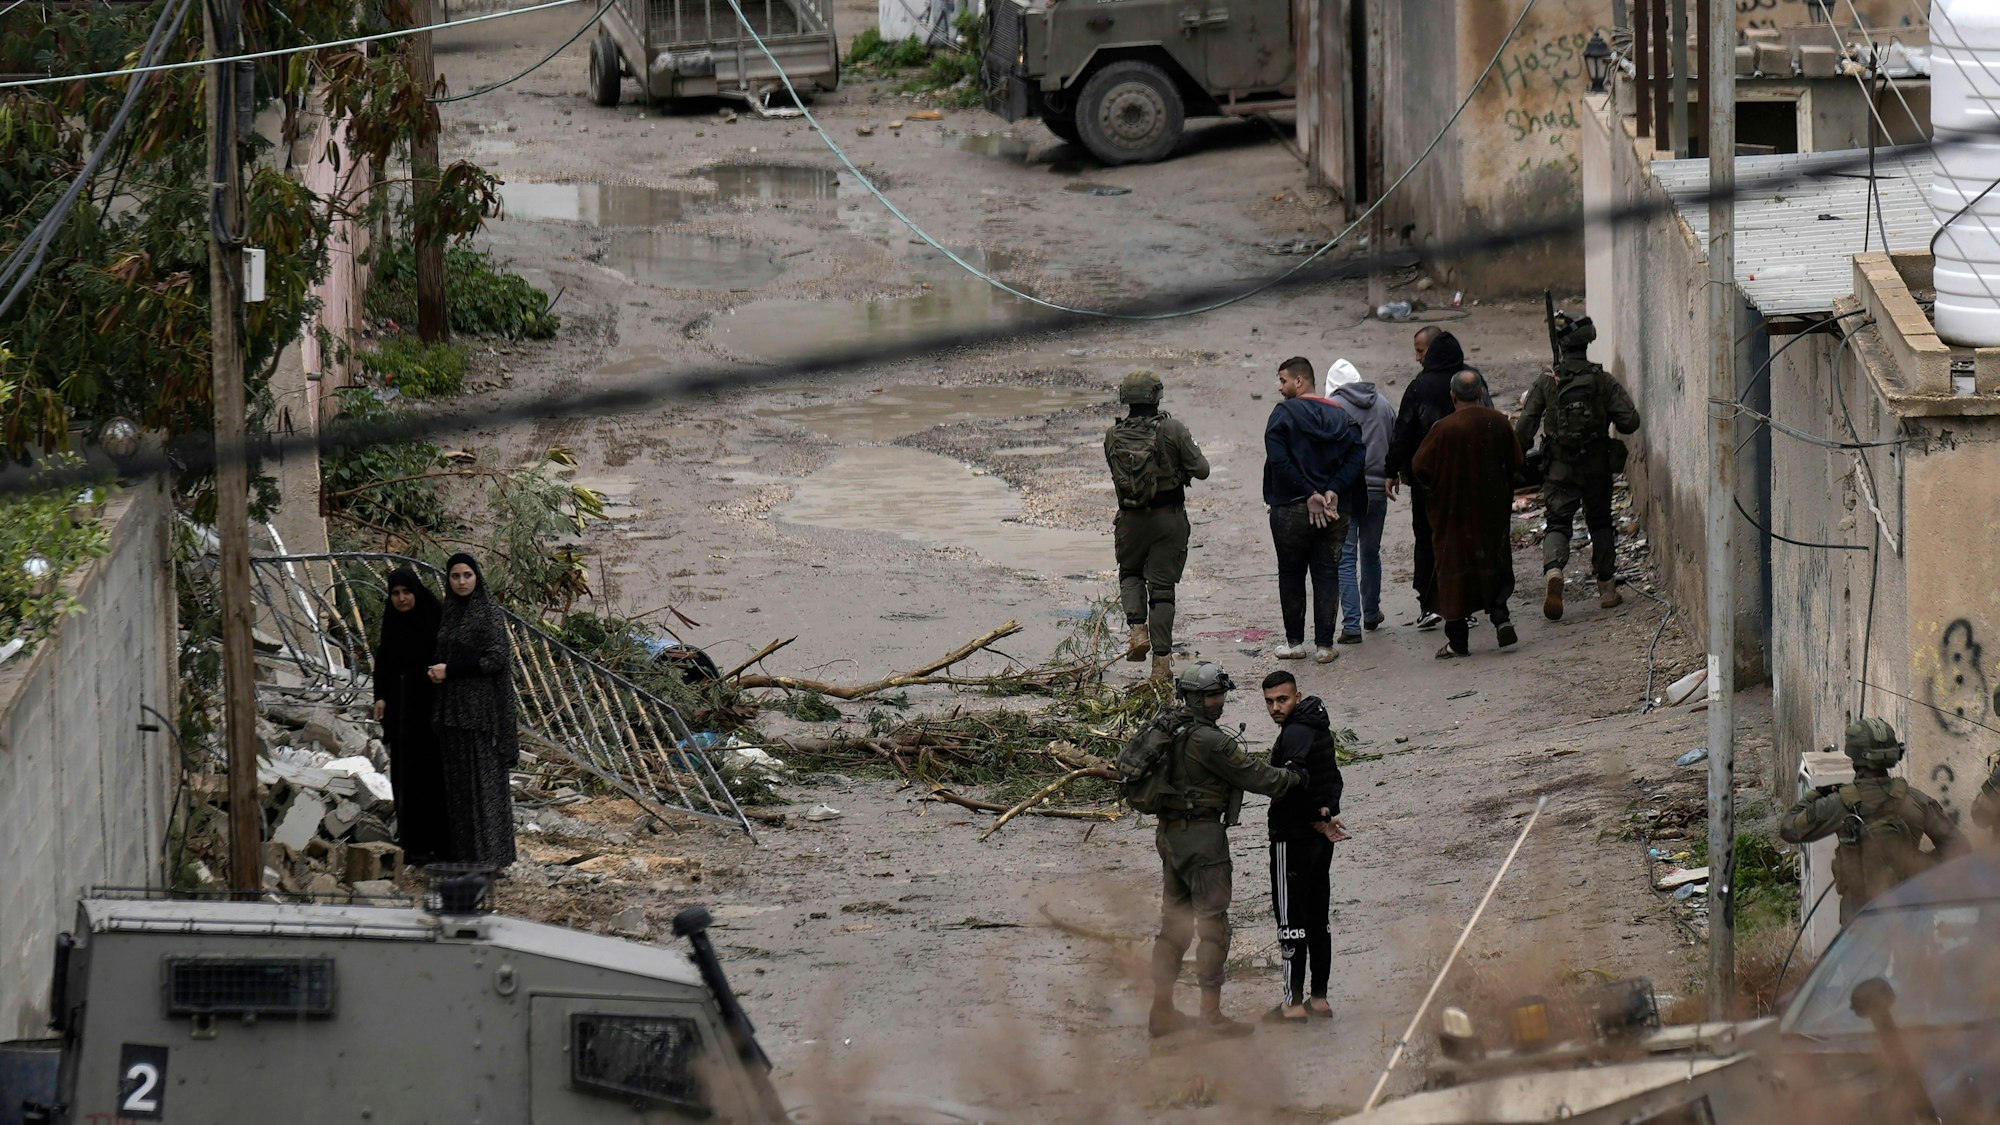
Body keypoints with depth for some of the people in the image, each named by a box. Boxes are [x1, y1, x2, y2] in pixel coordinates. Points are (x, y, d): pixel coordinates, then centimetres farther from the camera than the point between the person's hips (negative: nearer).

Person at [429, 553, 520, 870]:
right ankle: (464, 852, 14)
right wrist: (438, 672, -2)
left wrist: (450, 670, -15)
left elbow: (496, 658, -16)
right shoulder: (450, 613, 12)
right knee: (458, 777, 8)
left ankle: (491, 855, -2)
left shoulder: (489, 612, -10)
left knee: (483, 776, -6)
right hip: (453, 707, 8)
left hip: (481, 705, -8)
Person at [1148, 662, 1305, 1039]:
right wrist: (1294, 778, 2)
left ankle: (1162, 1011, 17)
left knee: (1175, 923, 14)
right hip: (1203, 834, -9)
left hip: (1170, 834, 9)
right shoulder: (1208, 740, -18)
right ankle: (1211, 1014, -2)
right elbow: (1253, 776, -12)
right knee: (1212, 924, -3)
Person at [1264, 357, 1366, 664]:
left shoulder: (1283, 414, -8)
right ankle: (1324, 644, 5)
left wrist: (1308, 495, -16)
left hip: (1291, 509, -4)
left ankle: (1294, 641, 14)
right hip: (1337, 511, 4)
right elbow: (1358, 455, -4)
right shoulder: (1339, 415, 7)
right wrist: (1333, 490, -11)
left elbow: (1278, 460, -19)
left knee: (1291, 575, 10)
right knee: (1328, 575, 7)